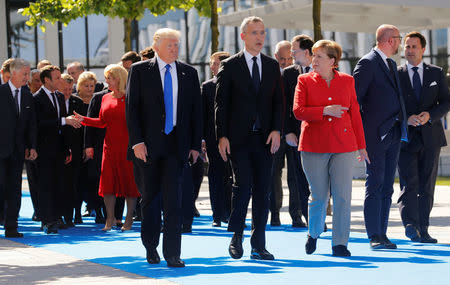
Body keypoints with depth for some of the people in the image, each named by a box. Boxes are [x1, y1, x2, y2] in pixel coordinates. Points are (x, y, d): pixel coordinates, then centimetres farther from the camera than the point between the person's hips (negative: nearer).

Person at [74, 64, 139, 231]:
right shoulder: (106, 98, 12)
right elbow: (102, 122, 14)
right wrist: (83, 119, 5)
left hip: (127, 146, -5)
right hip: (110, 147, 5)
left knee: (129, 180, 1)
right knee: (108, 181, 0)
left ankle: (129, 219, 10)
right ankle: (110, 219, 9)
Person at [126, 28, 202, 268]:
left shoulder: (188, 73, 9)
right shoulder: (139, 71, 2)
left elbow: (196, 110, 10)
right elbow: (131, 108, -2)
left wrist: (195, 144, 4)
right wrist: (136, 141, -11)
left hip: (176, 144, 1)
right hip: (148, 144, -1)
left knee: (173, 198, -9)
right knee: (150, 198, 9)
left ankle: (172, 254, -9)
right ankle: (151, 247, 27)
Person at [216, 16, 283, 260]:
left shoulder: (272, 66, 12)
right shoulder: (230, 66, 1)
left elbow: (278, 101, 11)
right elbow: (221, 103, 0)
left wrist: (276, 130, -3)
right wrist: (222, 136, -7)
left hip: (265, 138, 3)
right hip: (239, 137, -3)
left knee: (262, 190, 3)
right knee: (243, 184, -12)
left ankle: (258, 245, 7)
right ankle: (236, 236, 6)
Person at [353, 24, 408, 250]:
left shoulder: (391, 65, 19)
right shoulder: (367, 63, -8)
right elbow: (353, 97, -11)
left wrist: (401, 128, 15)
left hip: (393, 135, 8)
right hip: (375, 134, -8)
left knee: (387, 187, 7)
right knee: (375, 186, -8)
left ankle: (381, 235, 10)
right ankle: (374, 237, -6)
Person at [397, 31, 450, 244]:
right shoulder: (395, 75, 6)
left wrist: (429, 115, -12)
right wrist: (407, 119, -14)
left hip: (430, 137, 2)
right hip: (406, 138, -2)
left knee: (427, 186, 4)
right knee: (409, 184, -14)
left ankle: (422, 231, 8)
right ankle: (410, 224, -18)